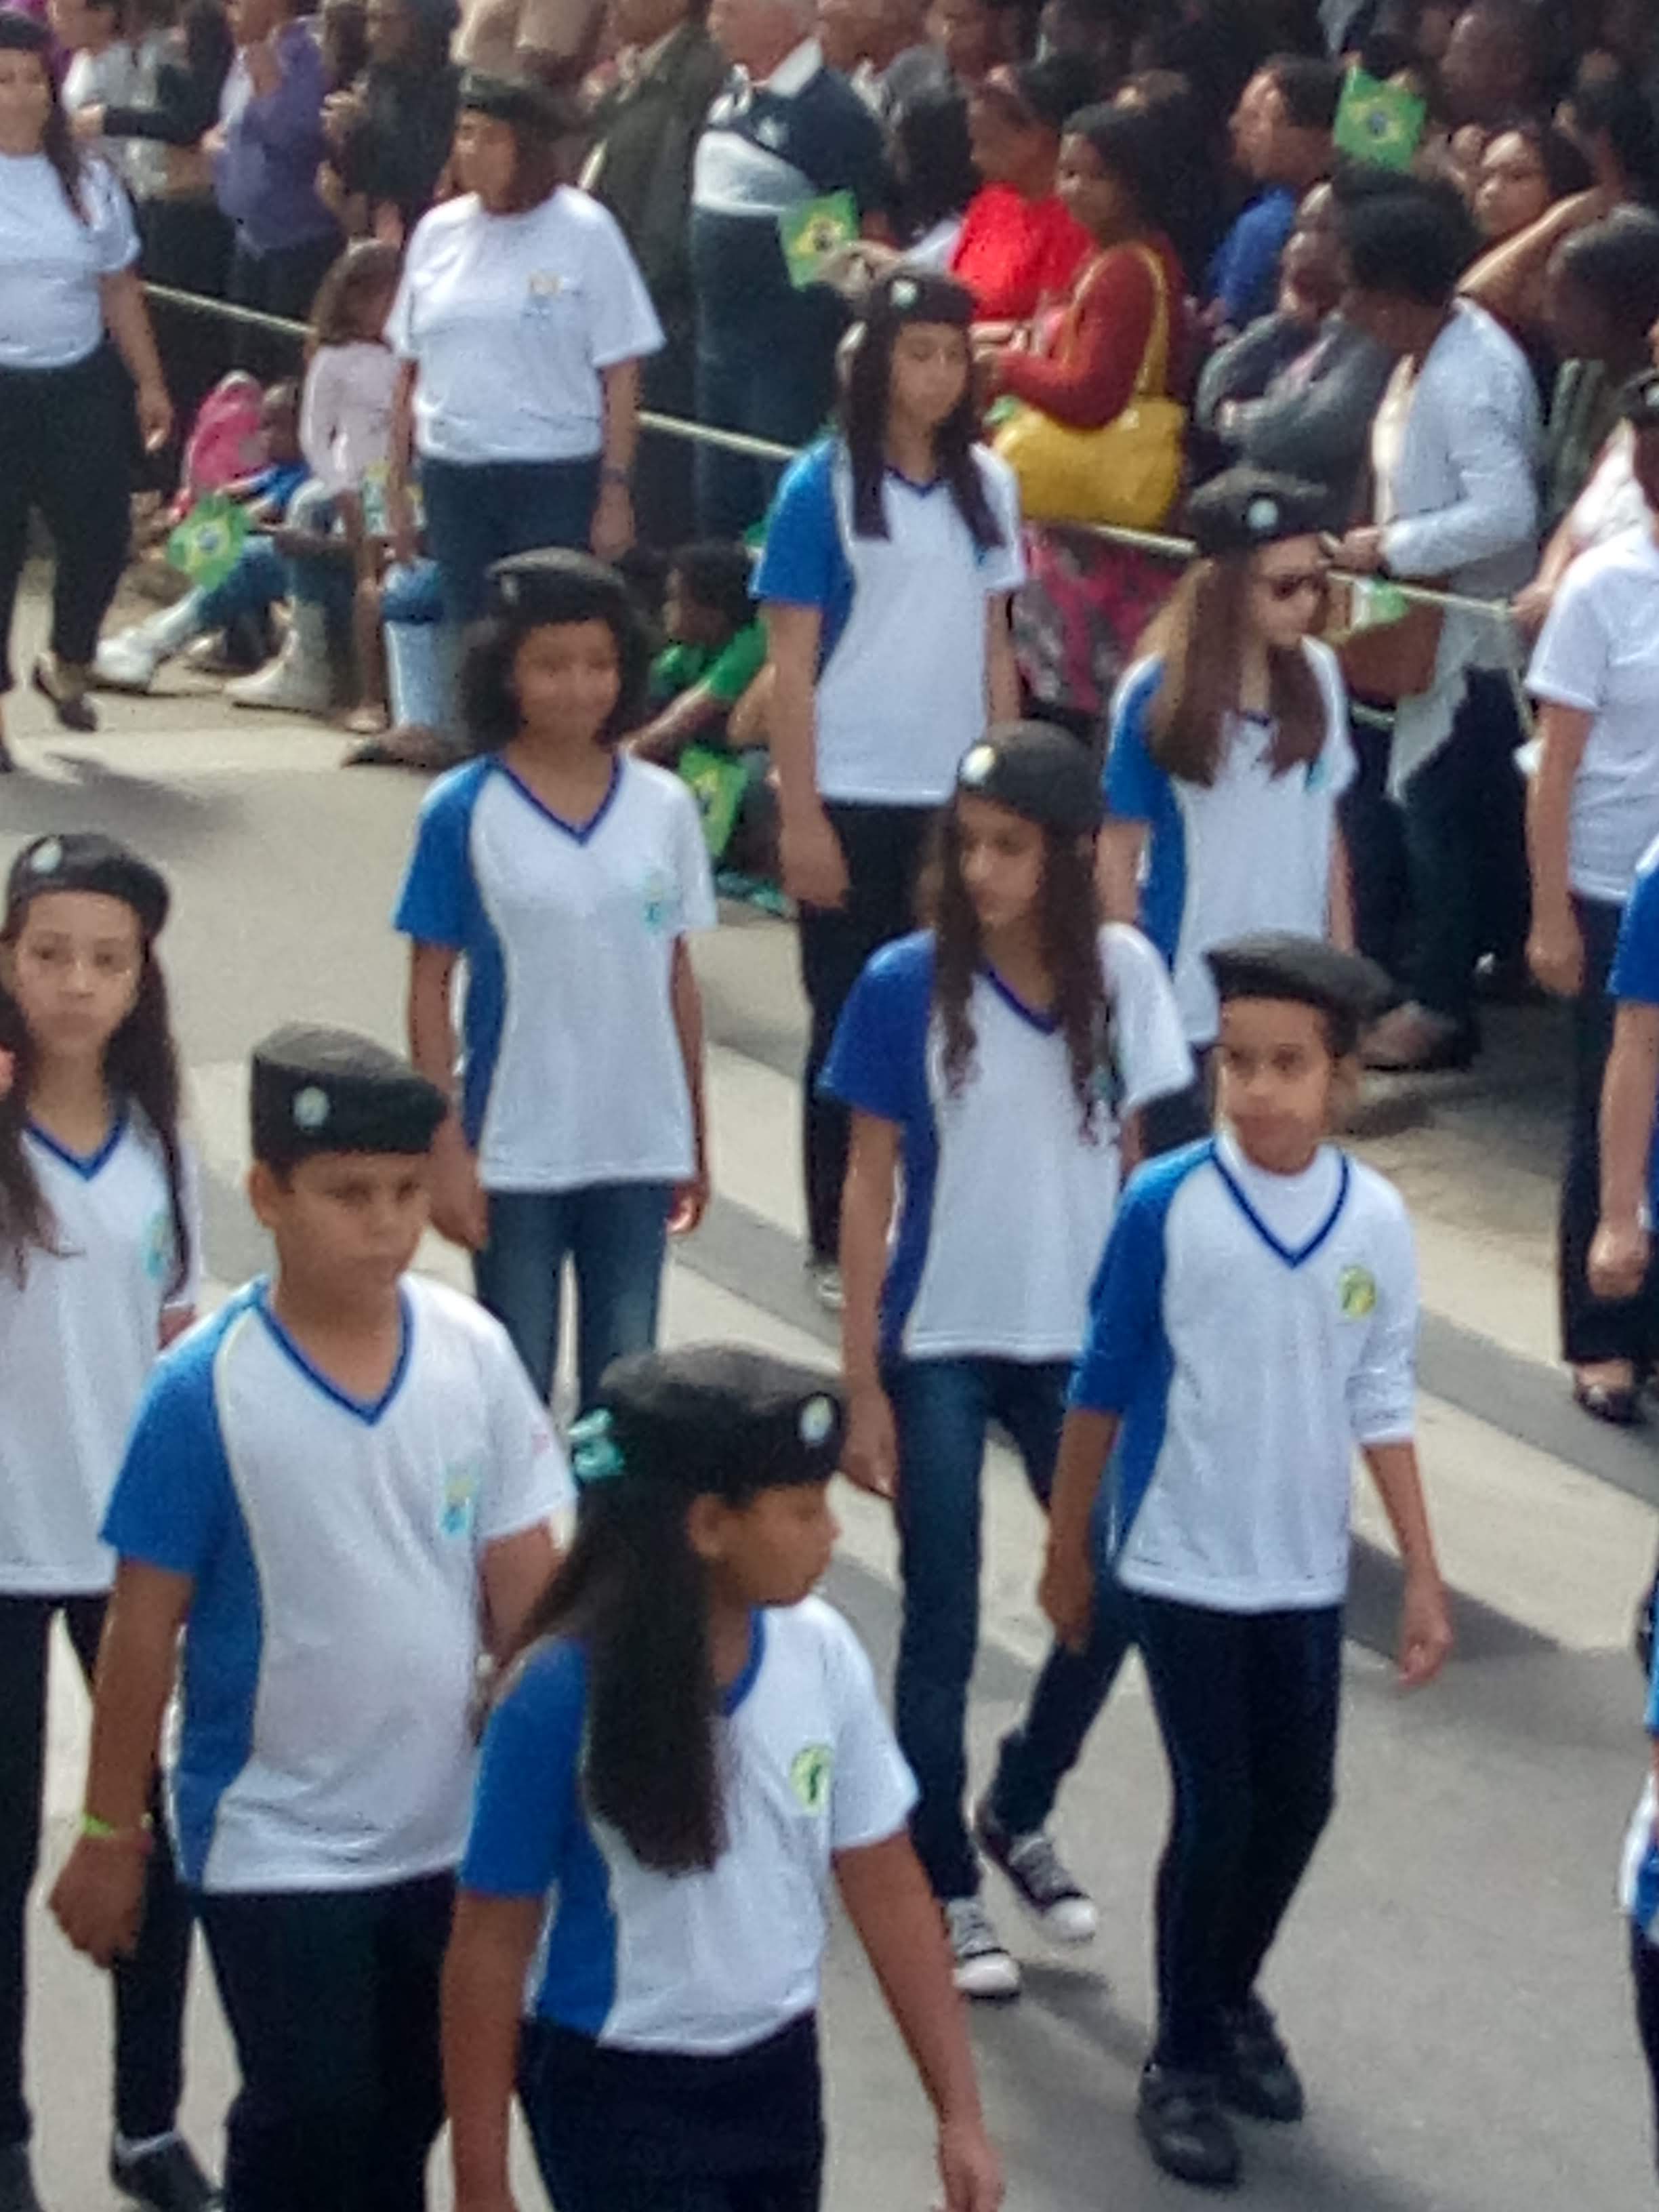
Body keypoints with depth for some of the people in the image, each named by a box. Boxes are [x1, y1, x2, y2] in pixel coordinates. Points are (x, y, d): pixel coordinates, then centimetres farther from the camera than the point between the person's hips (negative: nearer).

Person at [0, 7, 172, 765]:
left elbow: (119, 288, 14)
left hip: (82, 387, 4)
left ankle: (65, 665, 29)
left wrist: (149, 383, 11)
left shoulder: (85, 178, 9)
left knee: (99, 538, 2)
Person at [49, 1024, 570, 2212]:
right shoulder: (206, 1392, -17)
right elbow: (145, 1629, -9)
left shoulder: (477, 1354, -8)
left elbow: (523, 1584, 0)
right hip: (277, 1842, -4)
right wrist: (112, 1832, -3)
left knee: (410, 2112, 17)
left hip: (448, 1826, 4)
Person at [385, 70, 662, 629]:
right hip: (452, 474, 4)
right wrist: (397, 486, 13)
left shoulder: (583, 231, -5)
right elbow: (411, 369, 14)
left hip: (555, 477, -4)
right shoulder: (438, 231, 9)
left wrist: (615, 491, -10)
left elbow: (620, 377, -5)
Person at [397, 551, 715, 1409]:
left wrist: (697, 1138, 10)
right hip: (515, 1151, -2)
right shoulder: (464, 812, -8)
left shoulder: (664, 807, 0)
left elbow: (677, 974, 7)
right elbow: (430, 986, -5)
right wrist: (445, 1146, -9)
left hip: (640, 1146, 3)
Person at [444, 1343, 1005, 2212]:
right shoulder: (564, 1694, -22)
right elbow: (492, 1942, -13)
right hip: (616, 2097, -5)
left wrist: (958, 2109, 1)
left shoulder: (821, 1652, -8)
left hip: (777, 2073, 5)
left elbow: (886, 1885, 0)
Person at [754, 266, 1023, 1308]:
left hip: (958, 797, 4)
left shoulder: (985, 484, 5)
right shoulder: (824, 488, -8)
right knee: (851, 1022, 5)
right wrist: (801, 817, -12)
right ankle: (836, 1245, 15)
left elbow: (994, 647, 10)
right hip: (855, 800, -4)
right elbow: (790, 666, -8)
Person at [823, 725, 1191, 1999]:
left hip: (1080, 1343, 3)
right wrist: (861, 1382, -7)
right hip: (939, 1351, -3)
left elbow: (1134, 1158, 3)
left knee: (1114, 1593, 7)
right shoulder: (908, 984, -12)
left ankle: (1018, 1814, 33)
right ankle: (946, 1887, 21)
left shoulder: (1123, 973, -6)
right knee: (944, 1628, 5)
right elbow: (870, 1184, -7)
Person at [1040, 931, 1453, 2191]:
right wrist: (1067, 1551, 2)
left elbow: (1382, 1405, 0)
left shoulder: (1378, 1221, -8)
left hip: (1306, 1569, 3)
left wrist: (1424, 1577, 0)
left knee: (1300, 1800, 12)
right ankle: (1181, 2063, 15)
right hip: (1182, 1563, -3)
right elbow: (1102, 1388, -5)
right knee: (1216, 1811, -2)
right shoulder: (1167, 1205, -16)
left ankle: (1235, 1999, 37)